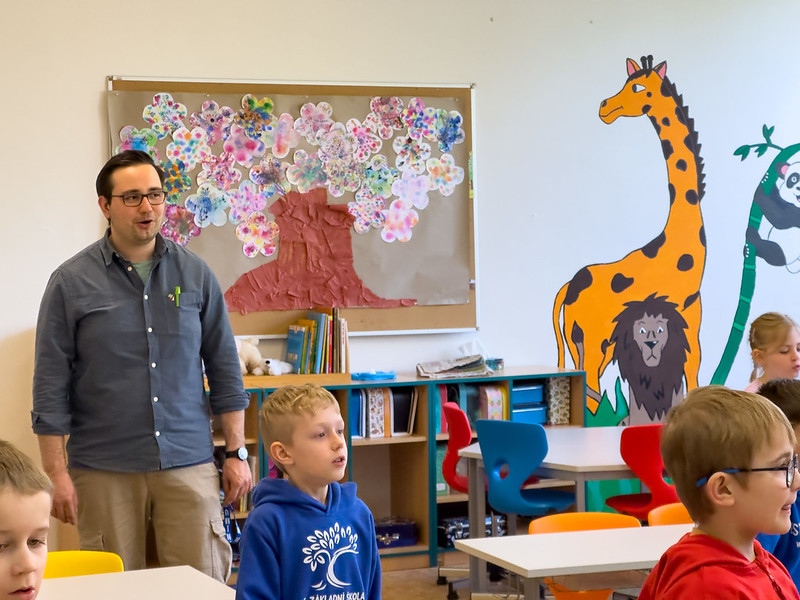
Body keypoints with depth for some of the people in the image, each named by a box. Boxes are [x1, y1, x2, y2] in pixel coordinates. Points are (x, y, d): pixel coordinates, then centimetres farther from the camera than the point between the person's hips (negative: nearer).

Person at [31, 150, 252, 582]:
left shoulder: (195, 274, 7)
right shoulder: (71, 282, -1)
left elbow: (224, 368, 10)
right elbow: (51, 385, -1)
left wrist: (236, 452, 6)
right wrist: (56, 472, -6)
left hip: (188, 465, 2)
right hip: (103, 471, -1)